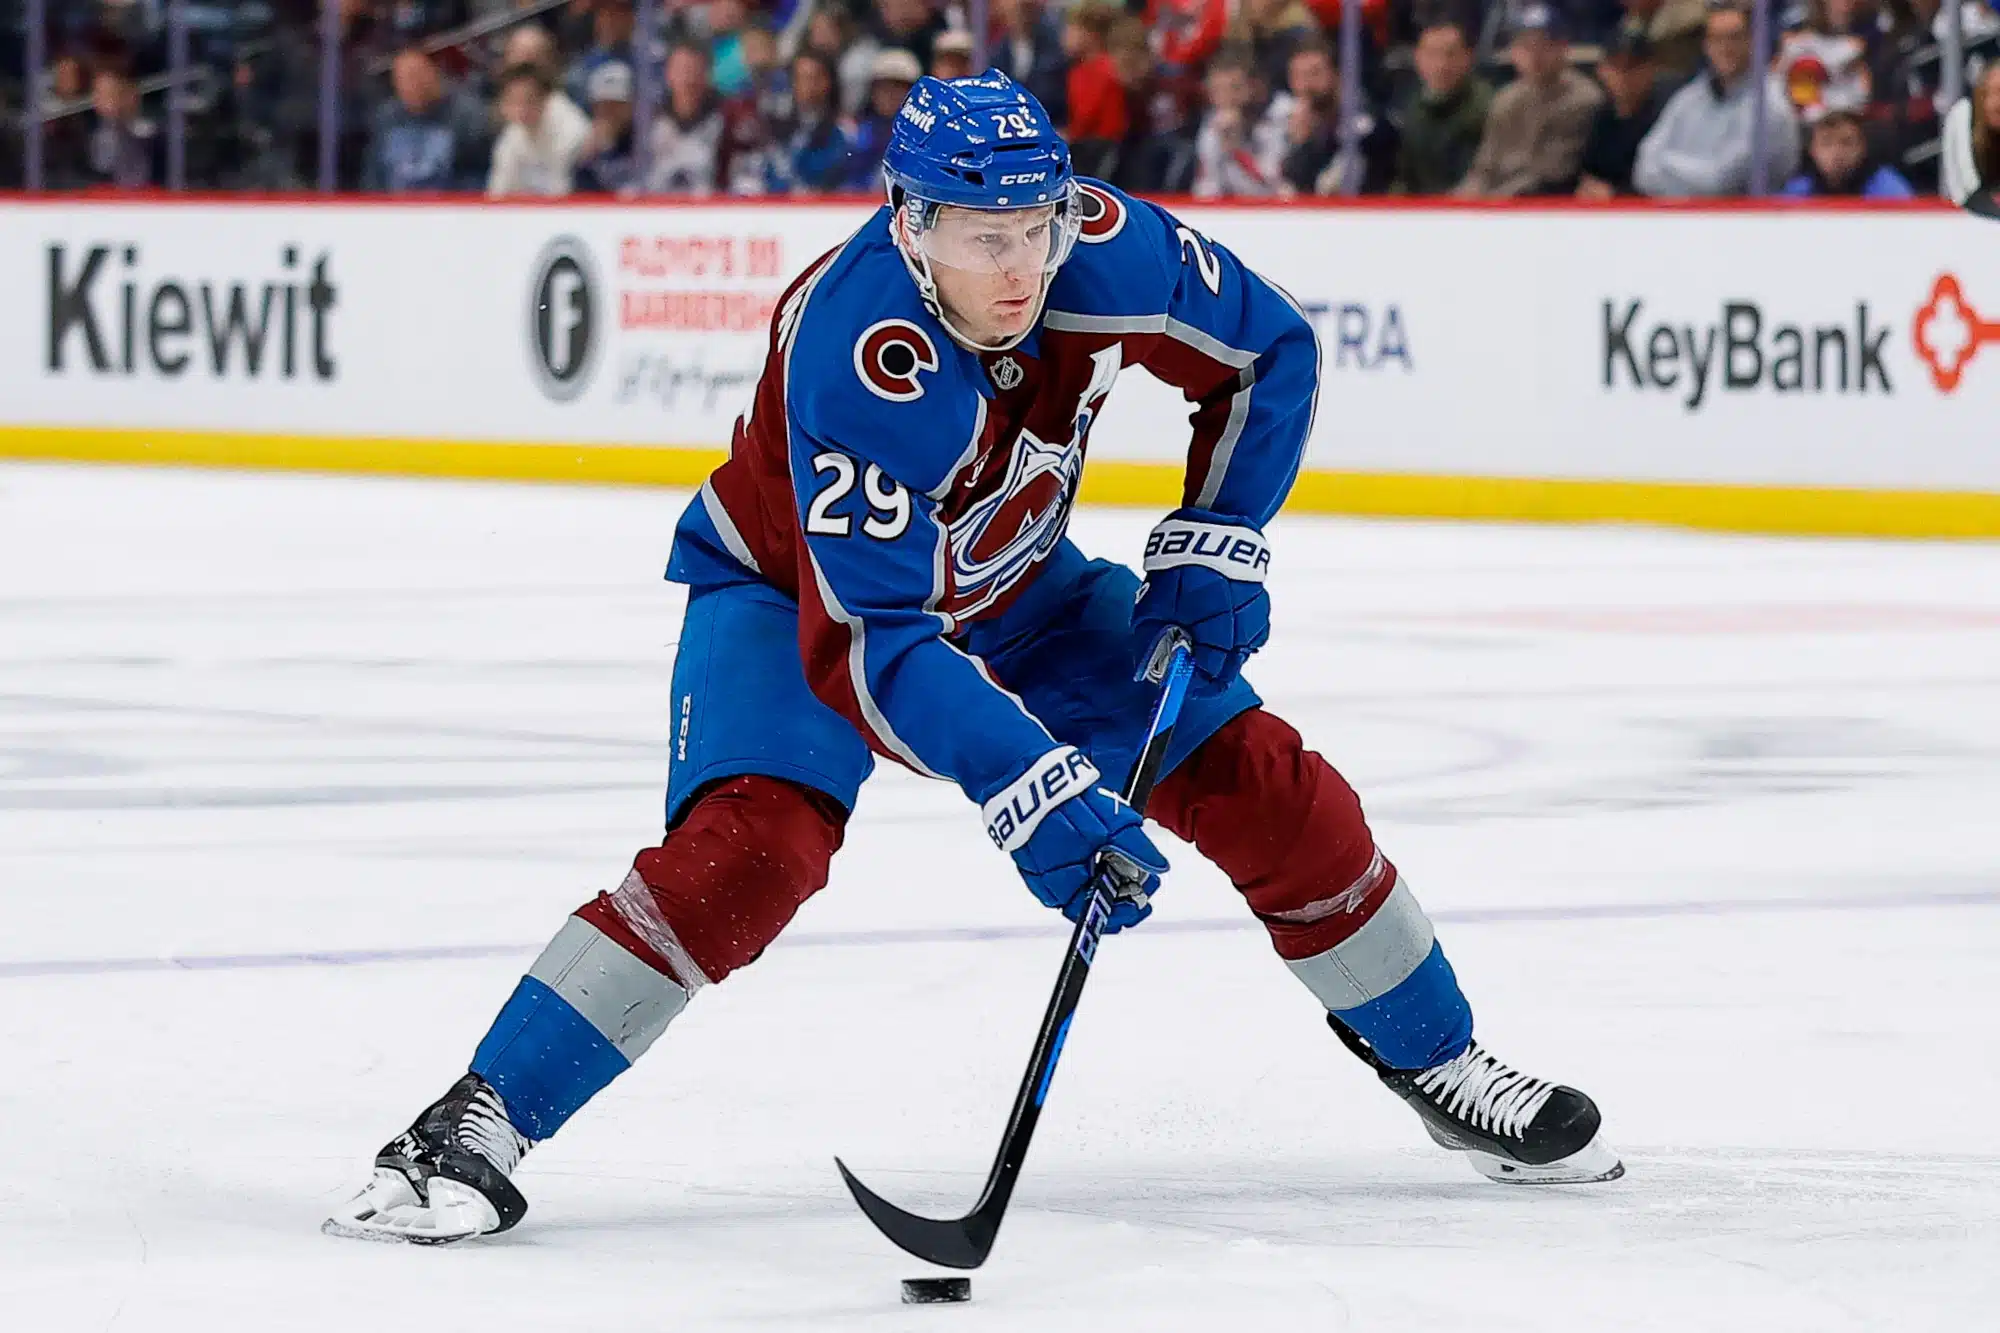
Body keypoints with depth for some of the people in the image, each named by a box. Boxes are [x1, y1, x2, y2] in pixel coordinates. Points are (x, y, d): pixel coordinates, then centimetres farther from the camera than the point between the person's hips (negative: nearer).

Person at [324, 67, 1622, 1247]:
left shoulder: (1102, 247, -25)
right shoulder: (850, 357, -40)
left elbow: (1271, 352, -5)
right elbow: (867, 638, -41)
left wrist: (1211, 553, -11)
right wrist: (1036, 796, -48)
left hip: (1009, 582, 5)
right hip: (797, 588, -5)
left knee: (1262, 784, 0)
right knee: (751, 844, -30)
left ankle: (1441, 1064, 21)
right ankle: (475, 1129, -24)